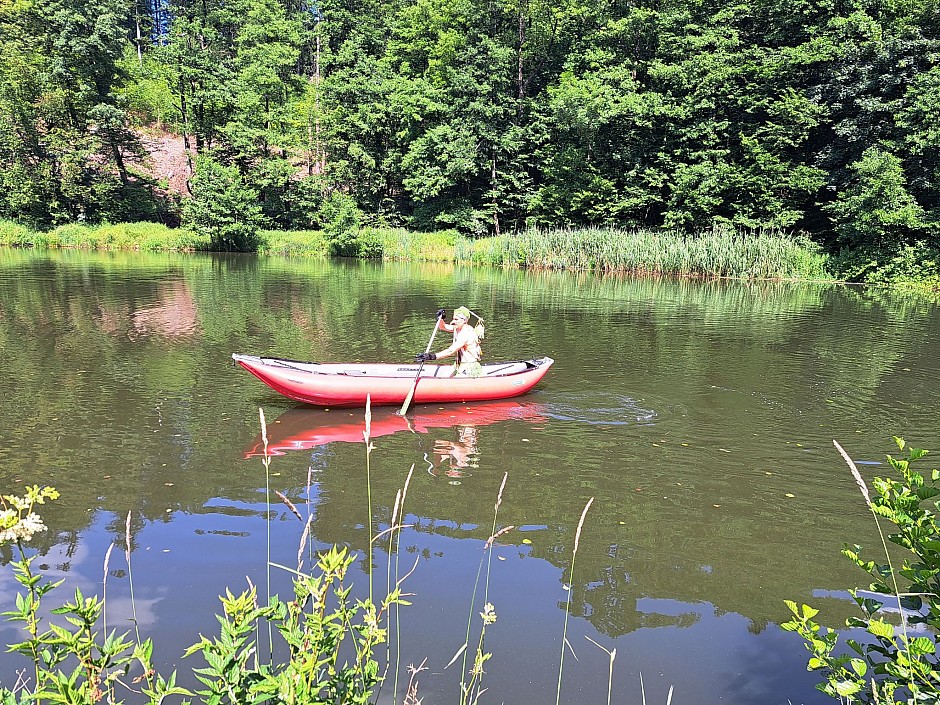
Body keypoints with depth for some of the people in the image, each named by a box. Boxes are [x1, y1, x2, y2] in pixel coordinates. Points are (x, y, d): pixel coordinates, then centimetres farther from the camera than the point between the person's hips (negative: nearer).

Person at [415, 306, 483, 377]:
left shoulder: (466, 333, -23)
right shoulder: (458, 327, 5)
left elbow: (451, 351, -30)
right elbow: (442, 327, 19)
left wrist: (432, 356, -38)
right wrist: (440, 319, -4)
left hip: (470, 370, -10)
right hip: (461, 367, 10)